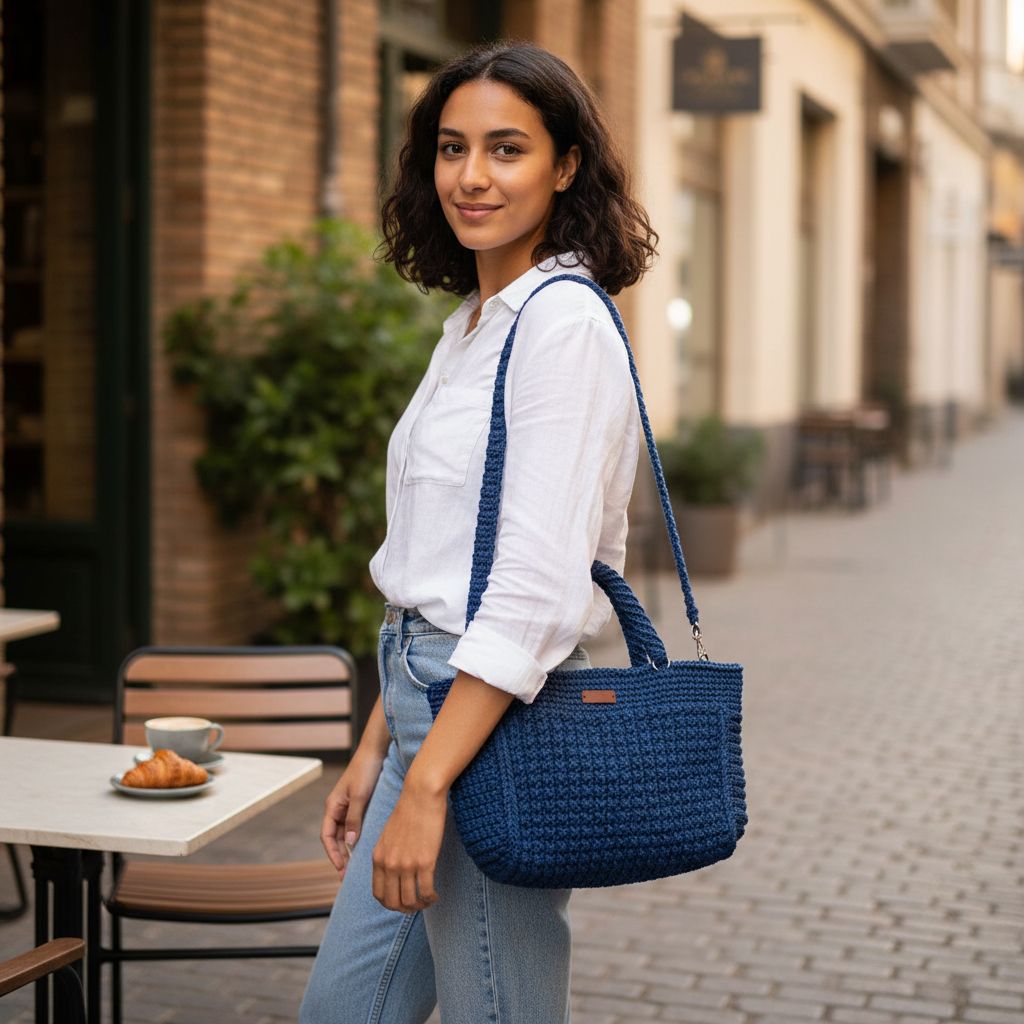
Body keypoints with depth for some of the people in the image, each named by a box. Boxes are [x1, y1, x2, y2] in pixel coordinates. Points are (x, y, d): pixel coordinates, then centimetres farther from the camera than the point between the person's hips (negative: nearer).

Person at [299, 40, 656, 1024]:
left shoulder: (564, 319, -15)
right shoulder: (473, 322, 14)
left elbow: (537, 588, -22)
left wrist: (426, 787, -22)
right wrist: (376, 748, 18)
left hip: (500, 723, -9)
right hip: (432, 698, 9)